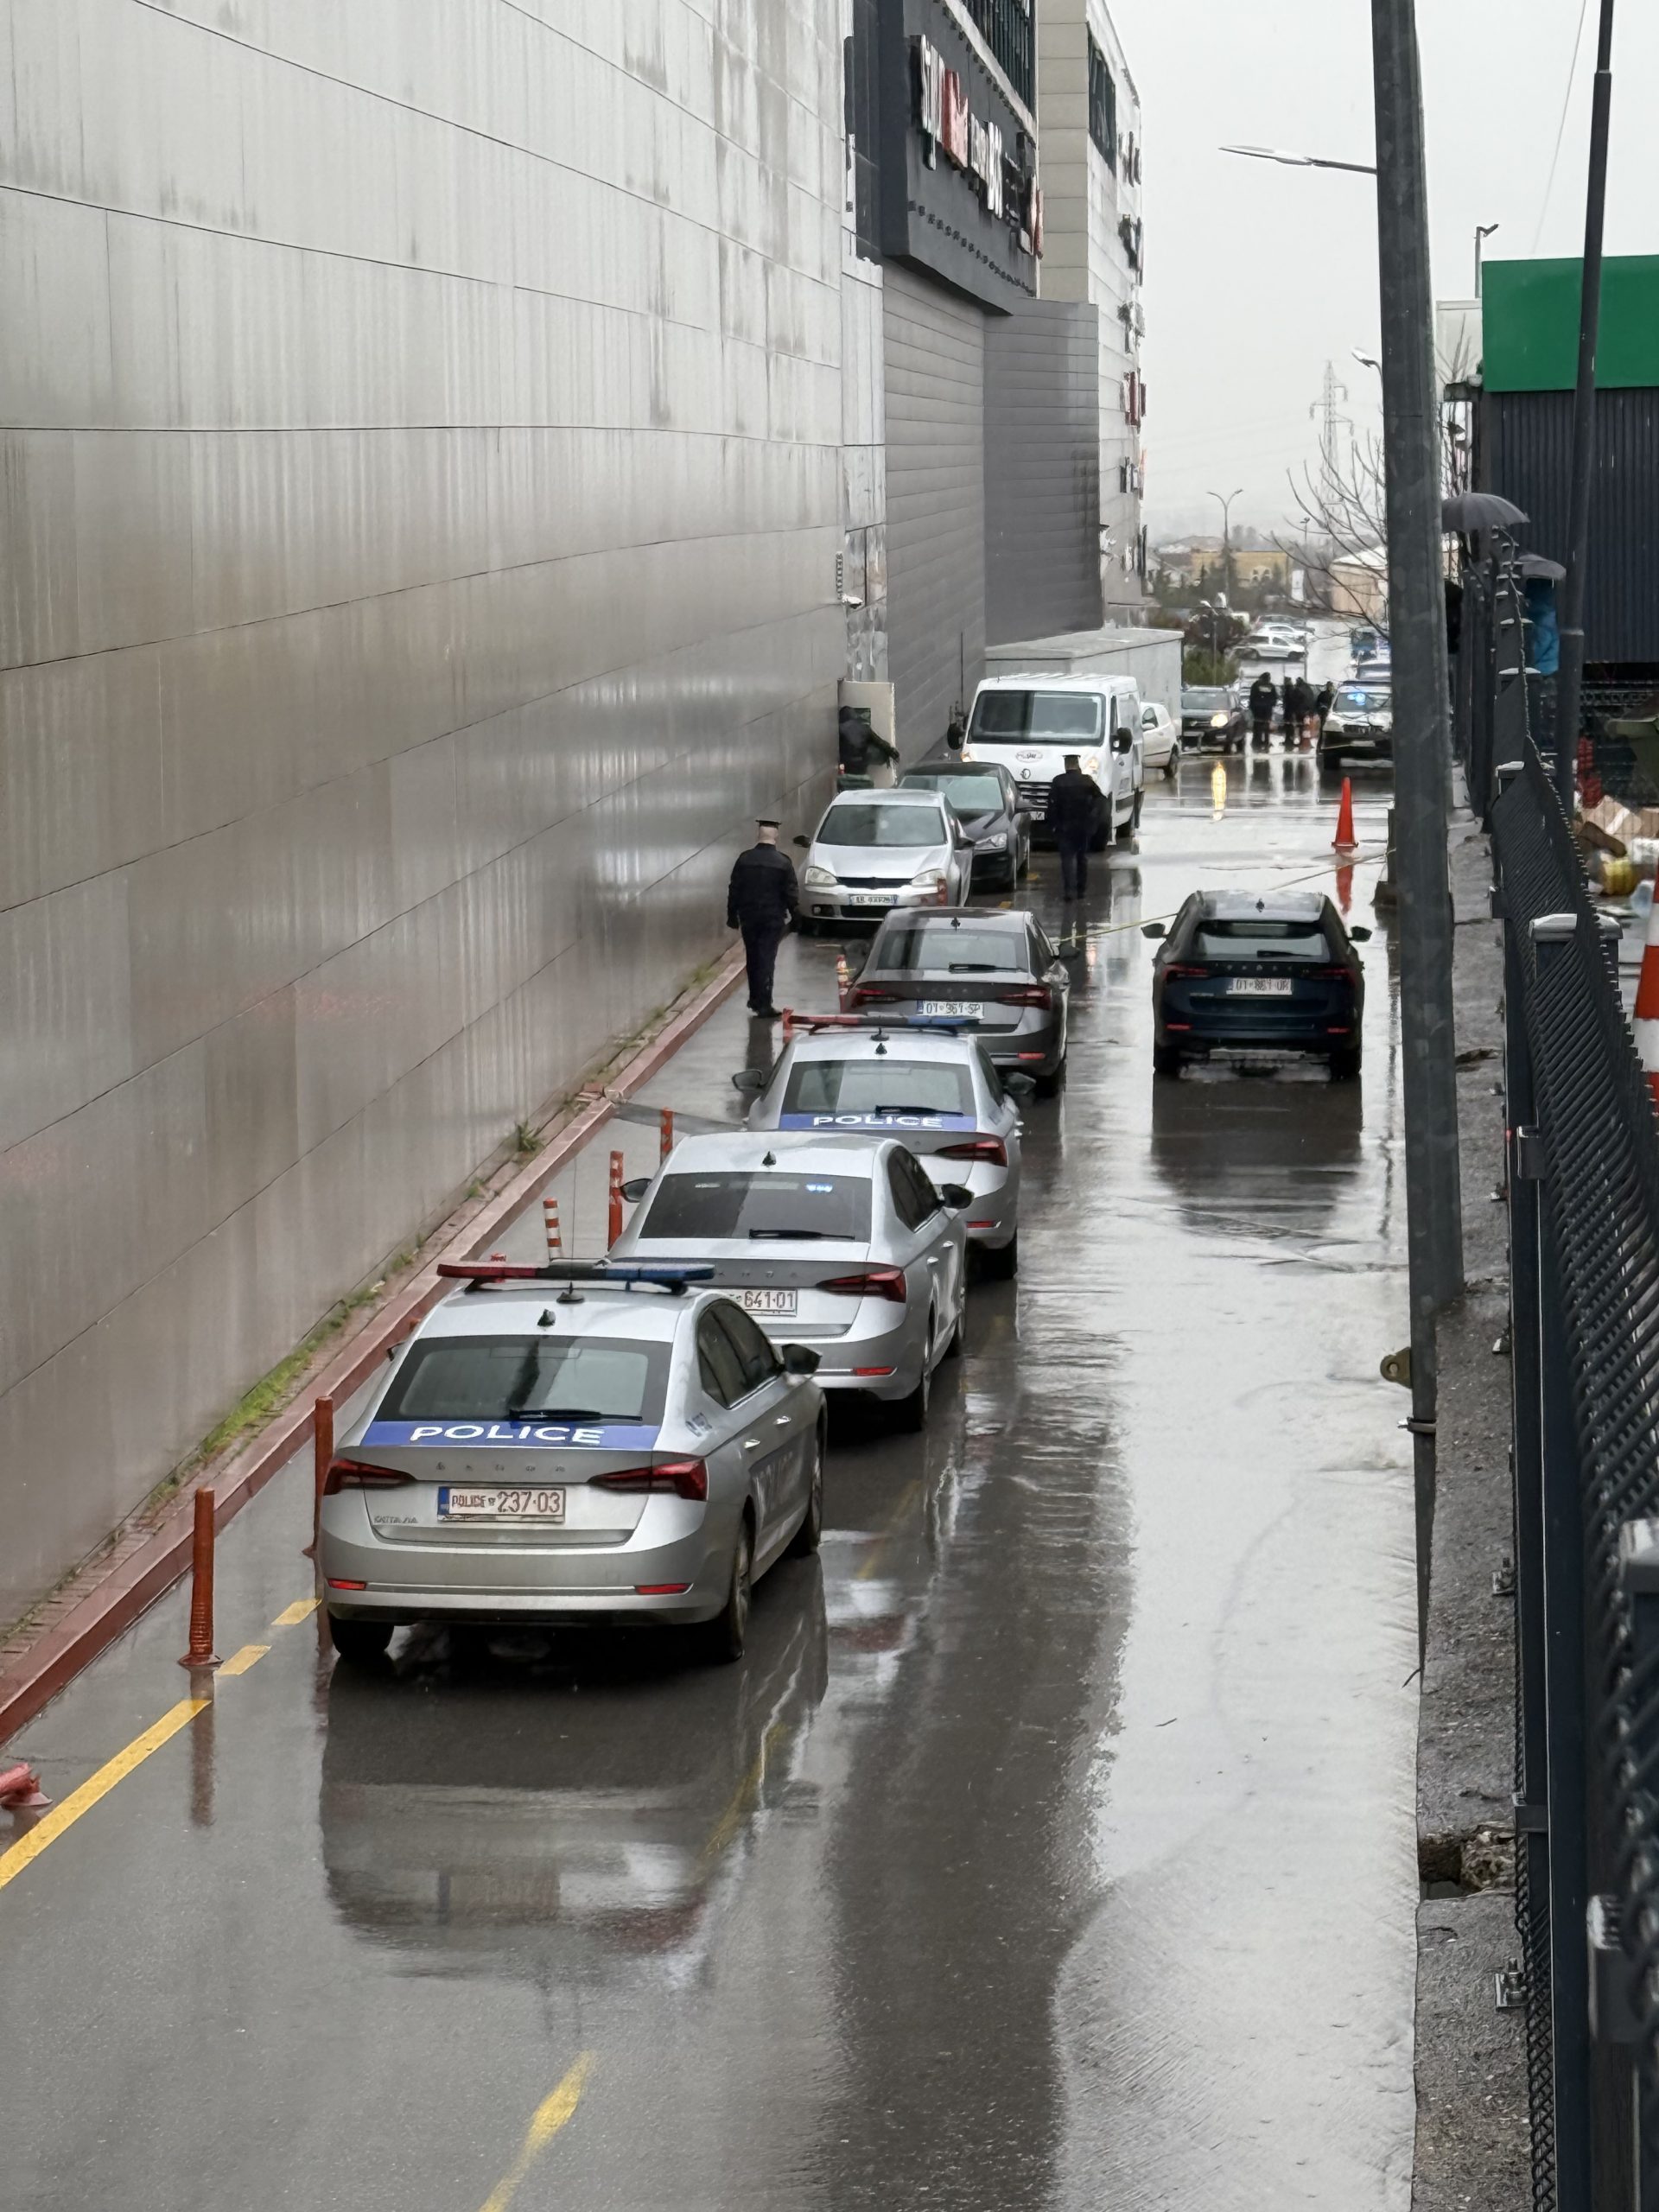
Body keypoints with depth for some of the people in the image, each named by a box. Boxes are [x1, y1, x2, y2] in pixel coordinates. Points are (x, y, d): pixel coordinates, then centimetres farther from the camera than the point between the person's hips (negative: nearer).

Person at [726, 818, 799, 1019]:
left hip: (749, 917, 2)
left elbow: (734, 891, 2)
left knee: (753, 959, 17)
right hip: (773, 918, -2)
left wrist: (732, 916, 10)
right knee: (766, 960, -1)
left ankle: (755, 999, 28)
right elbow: (791, 893, -7)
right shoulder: (783, 862, -9)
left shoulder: (744, 859, -3)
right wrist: (795, 914, 7)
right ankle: (764, 1005, -6)